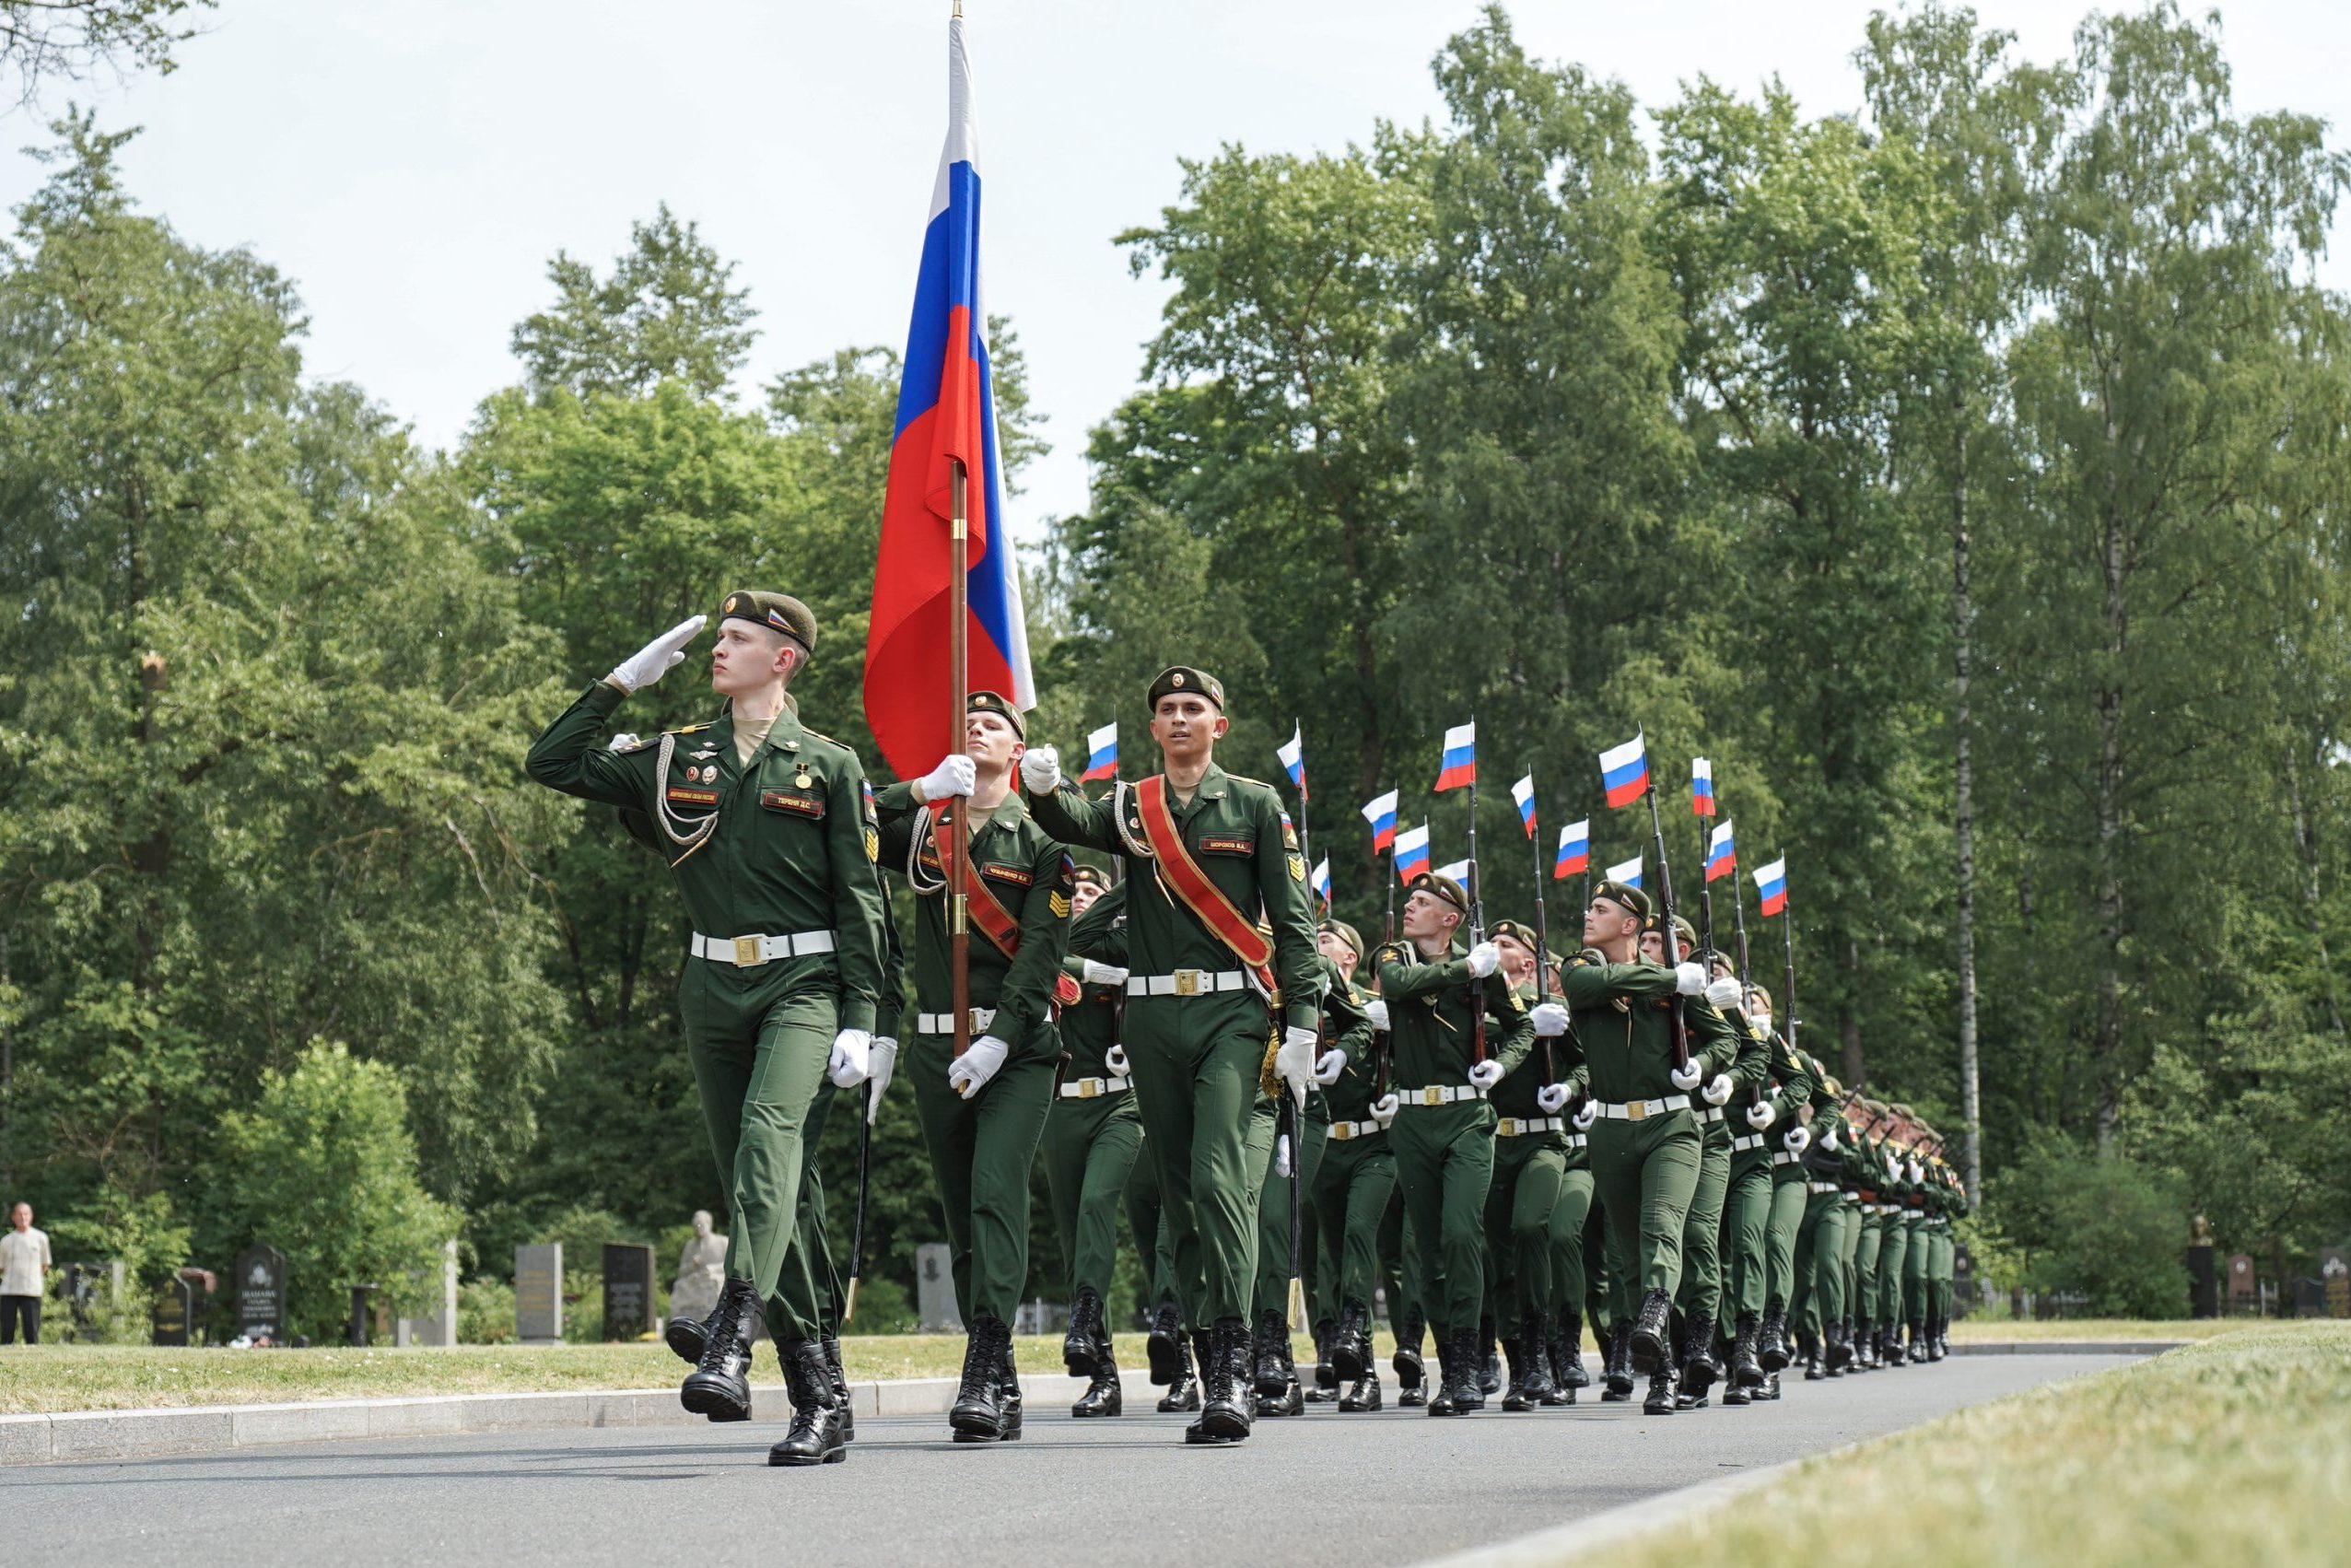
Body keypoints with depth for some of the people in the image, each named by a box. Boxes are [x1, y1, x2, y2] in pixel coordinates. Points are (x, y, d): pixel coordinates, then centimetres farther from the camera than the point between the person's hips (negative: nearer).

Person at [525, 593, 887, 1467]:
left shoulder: (830, 767, 3)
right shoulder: (677, 760, 13)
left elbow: (861, 898, 1)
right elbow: (551, 763, 12)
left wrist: (860, 1021, -6)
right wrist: (625, 680, 8)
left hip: (801, 983, -4)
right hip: (713, 991, 4)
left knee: (770, 1132, -30)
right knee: (757, 1188, 2)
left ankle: (730, 1343, -42)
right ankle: (818, 1403, 7)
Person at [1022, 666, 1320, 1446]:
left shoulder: (1256, 805, 7)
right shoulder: (1129, 807, 13)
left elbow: (1293, 920, 3)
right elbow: (1072, 823, -9)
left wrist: (1300, 1025, -5)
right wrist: (1043, 786, -32)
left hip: (1232, 1011, -3)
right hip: (1152, 1018, 3)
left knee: (1218, 1174, -19)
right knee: (1178, 1191, 5)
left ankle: (1233, 1363, -22)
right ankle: (1211, 1365, 12)